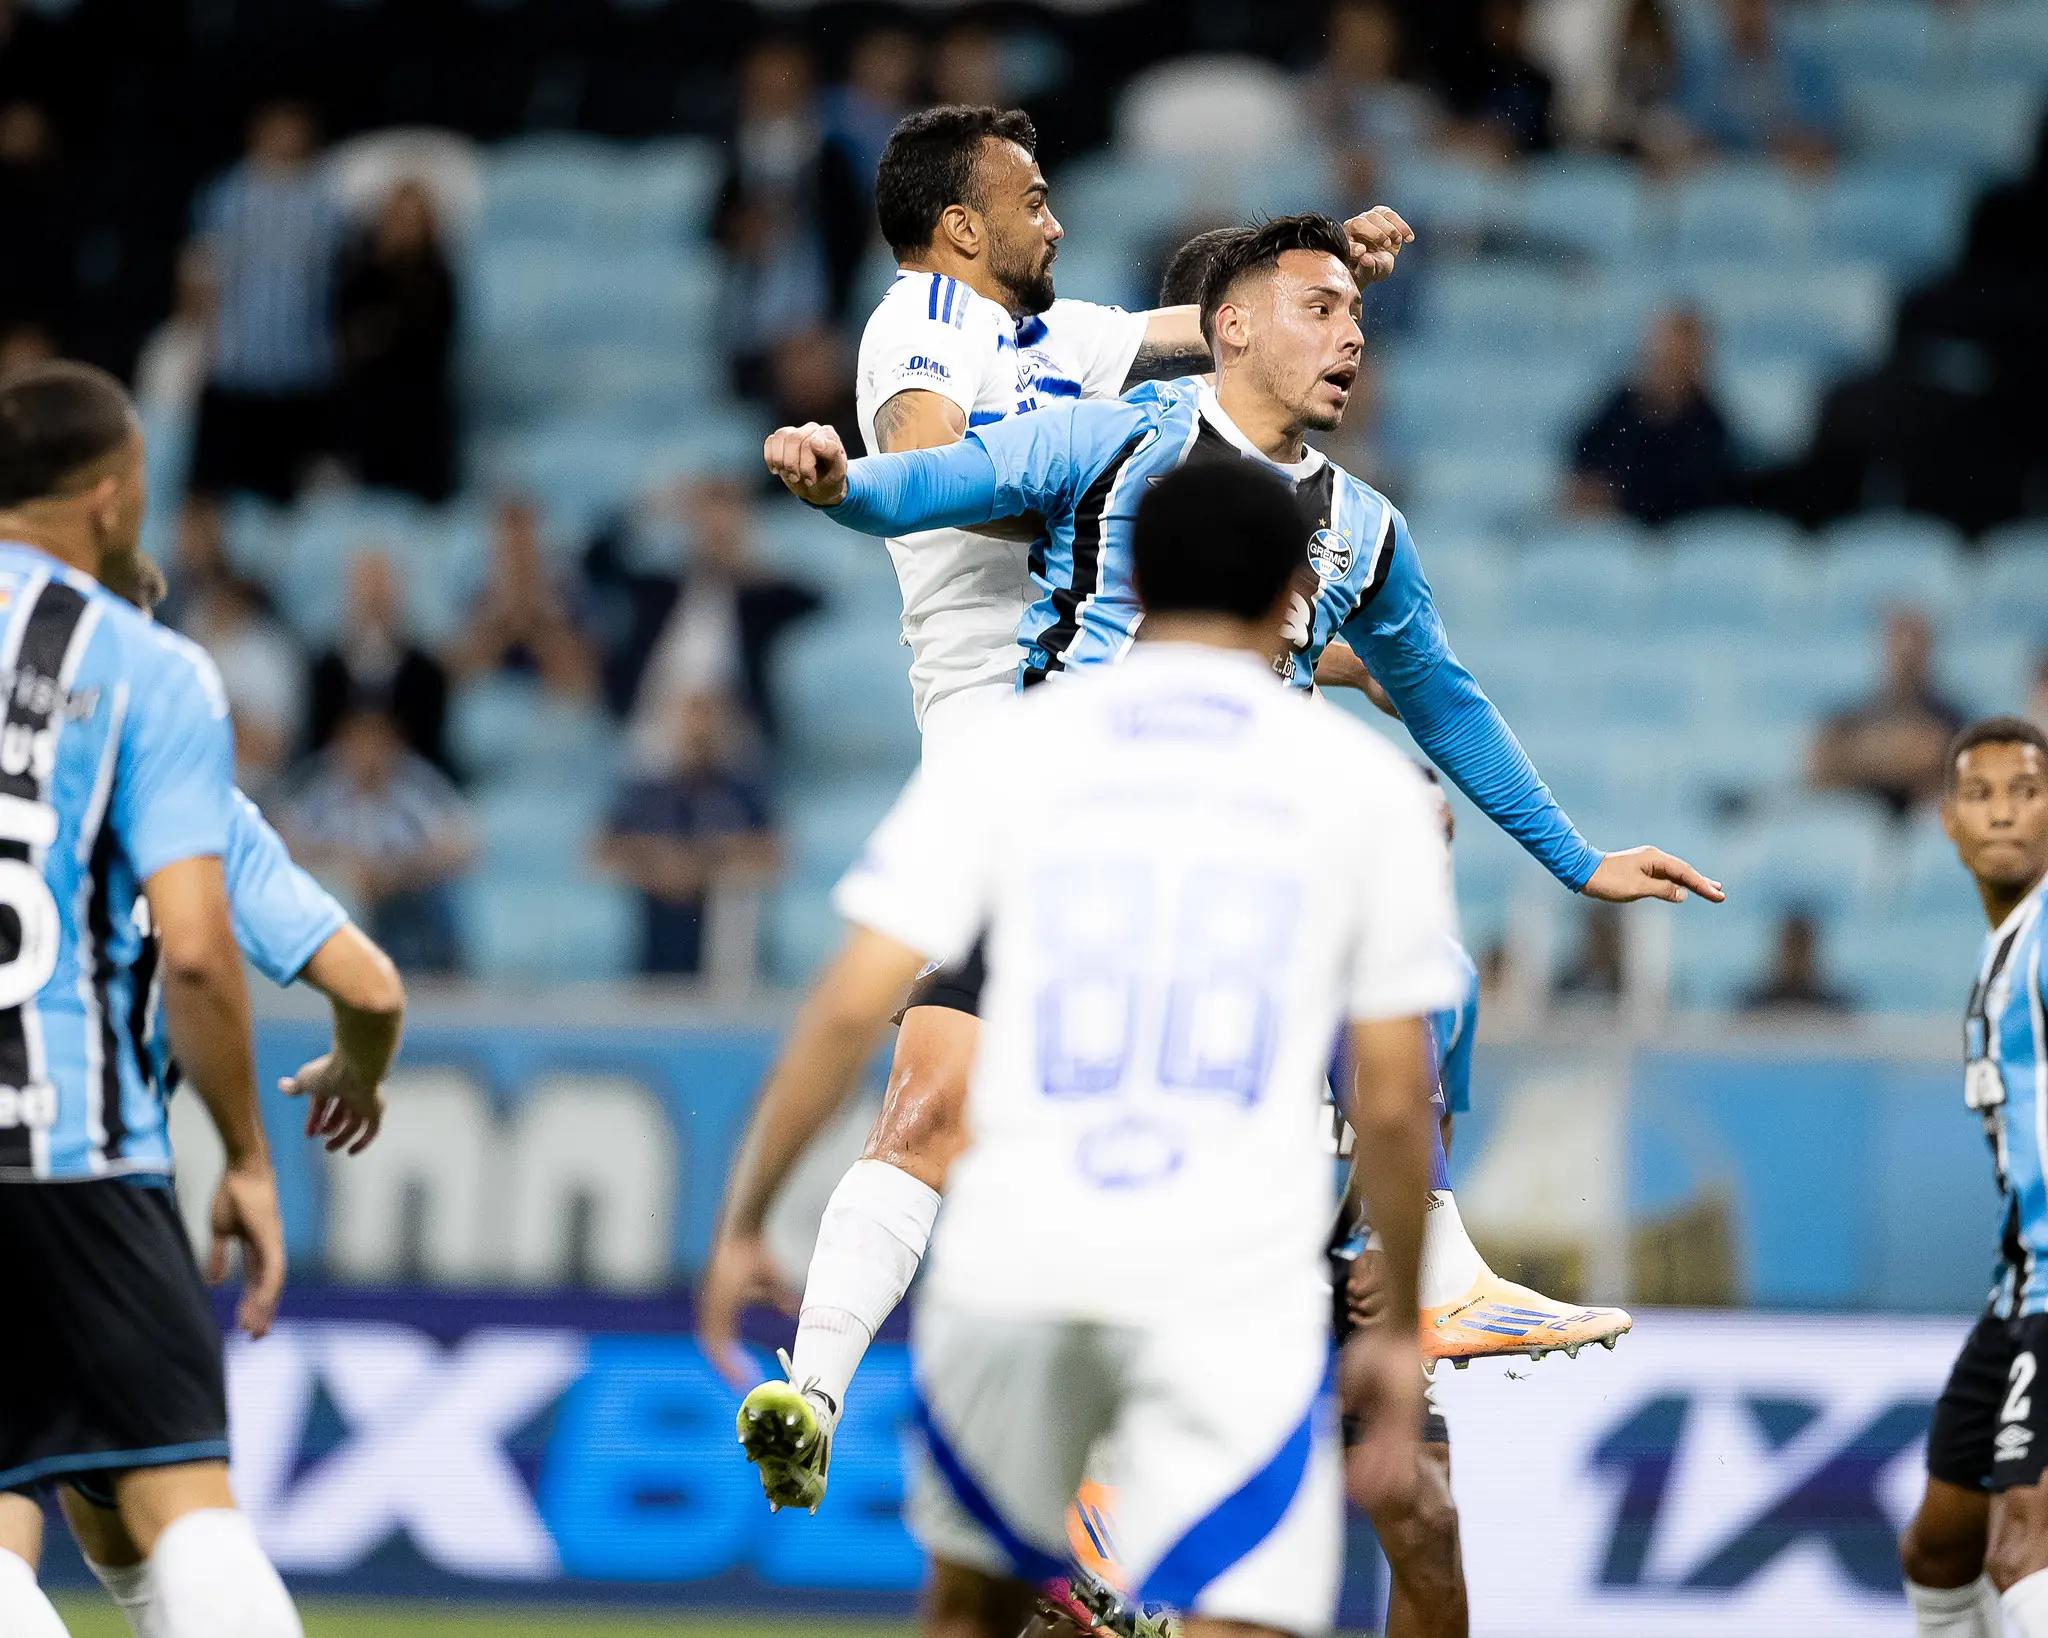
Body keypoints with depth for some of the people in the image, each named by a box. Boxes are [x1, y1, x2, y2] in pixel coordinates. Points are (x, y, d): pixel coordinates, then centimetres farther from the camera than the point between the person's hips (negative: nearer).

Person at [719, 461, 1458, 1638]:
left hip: (1011, 1266, 2)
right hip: (1237, 1280, -2)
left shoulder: (1010, 748, 8)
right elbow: (1394, 1096, 7)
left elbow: (853, 1008, 1)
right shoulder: (1364, 780, 7)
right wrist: (1401, 1331, 16)